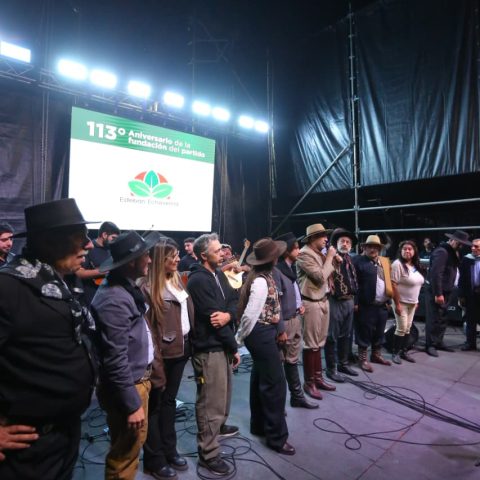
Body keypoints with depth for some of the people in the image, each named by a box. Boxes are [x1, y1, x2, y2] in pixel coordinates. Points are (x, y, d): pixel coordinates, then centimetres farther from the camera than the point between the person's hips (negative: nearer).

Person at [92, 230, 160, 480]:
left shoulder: (125, 288, 3)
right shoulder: (115, 300, -27)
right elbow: (115, 361, -25)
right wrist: (132, 404, -19)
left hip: (136, 380, 9)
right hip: (127, 386, -9)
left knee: (130, 447, 25)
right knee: (125, 454, 12)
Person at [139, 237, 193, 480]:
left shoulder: (176, 279, 6)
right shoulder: (147, 285, -17)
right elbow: (147, 324, -17)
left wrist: (189, 341, 9)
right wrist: (154, 356, -16)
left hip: (182, 347, 7)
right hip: (163, 351, -7)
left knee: (169, 400, 21)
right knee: (155, 404, 12)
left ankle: (169, 449, 38)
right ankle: (155, 459, 29)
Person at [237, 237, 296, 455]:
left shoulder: (261, 275, 8)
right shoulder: (261, 281, -23)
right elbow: (250, 313, -21)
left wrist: (241, 336, 11)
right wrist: (239, 338, -9)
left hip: (263, 332, 10)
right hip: (262, 334, -10)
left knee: (260, 379, 20)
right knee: (275, 383, -1)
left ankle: (259, 425, 36)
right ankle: (276, 436, 14)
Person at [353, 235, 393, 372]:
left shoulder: (384, 261, 13)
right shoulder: (358, 261, -8)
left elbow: (388, 282, 16)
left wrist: (388, 300, 11)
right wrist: (355, 302, -16)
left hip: (382, 305, 7)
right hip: (366, 305, -6)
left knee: (379, 332, 17)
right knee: (364, 333, 2)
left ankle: (376, 355, 33)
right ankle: (362, 359, 15)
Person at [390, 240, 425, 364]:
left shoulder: (415, 266, 7)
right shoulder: (398, 264, -17)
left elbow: (417, 284, 15)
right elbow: (393, 285, -20)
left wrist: (416, 301, 13)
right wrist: (397, 304, -21)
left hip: (412, 303, 7)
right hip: (401, 302, -7)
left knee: (408, 329, 12)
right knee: (401, 328, -4)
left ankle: (403, 351, 24)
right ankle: (395, 353, 10)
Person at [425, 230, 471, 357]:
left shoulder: (451, 252, 14)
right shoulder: (442, 252, -17)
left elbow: (450, 271, 17)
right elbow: (435, 274, -23)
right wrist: (438, 294, -23)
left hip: (444, 292, 9)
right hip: (435, 292, -9)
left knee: (442, 319, 15)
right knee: (434, 319, -4)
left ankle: (438, 342, 25)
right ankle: (430, 345, 5)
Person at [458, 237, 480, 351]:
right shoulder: (466, 259, 1)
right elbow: (462, 278, 2)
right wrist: (461, 295, -2)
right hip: (470, 294, 2)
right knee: (470, 320, 10)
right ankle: (470, 342, 19)